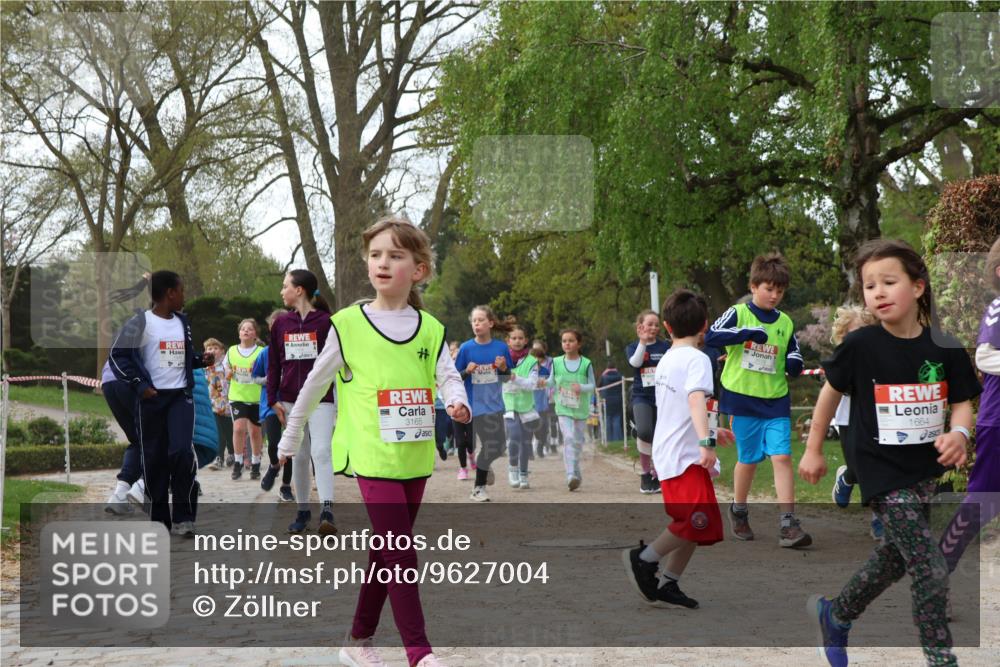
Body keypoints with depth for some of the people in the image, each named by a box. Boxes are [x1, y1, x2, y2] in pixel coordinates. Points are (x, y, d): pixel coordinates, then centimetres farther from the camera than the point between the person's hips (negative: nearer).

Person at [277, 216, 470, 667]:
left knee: (385, 553, 14)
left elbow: (448, 375, -3)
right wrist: (290, 438, 13)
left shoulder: (430, 329, 6)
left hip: (415, 457, 4)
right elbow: (315, 384, 6)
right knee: (402, 555, -10)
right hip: (374, 456, -4)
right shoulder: (348, 324, -3)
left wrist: (458, 401, -26)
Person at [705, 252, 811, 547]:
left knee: (782, 456, -11)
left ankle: (788, 524, -13)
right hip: (744, 400, -2)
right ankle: (738, 512, 32)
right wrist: (747, 332, -27)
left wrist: (795, 363, -6)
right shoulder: (738, 313, -3)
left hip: (776, 401, 3)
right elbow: (711, 337, -18)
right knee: (748, 459, 8)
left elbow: (794, 354, 18)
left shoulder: (785, 322, 9)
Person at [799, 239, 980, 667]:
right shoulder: (860, 346, -12)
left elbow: (963, 403, 1)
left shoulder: (945, 349, -7)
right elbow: (831, 391, 3)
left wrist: (959, 434, -22)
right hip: (882, 471, -5)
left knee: (896, 556, 22)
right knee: (931, 570, -11)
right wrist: (813, 450, 9)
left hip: (926, 470, 5)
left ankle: (835, 614, 45)